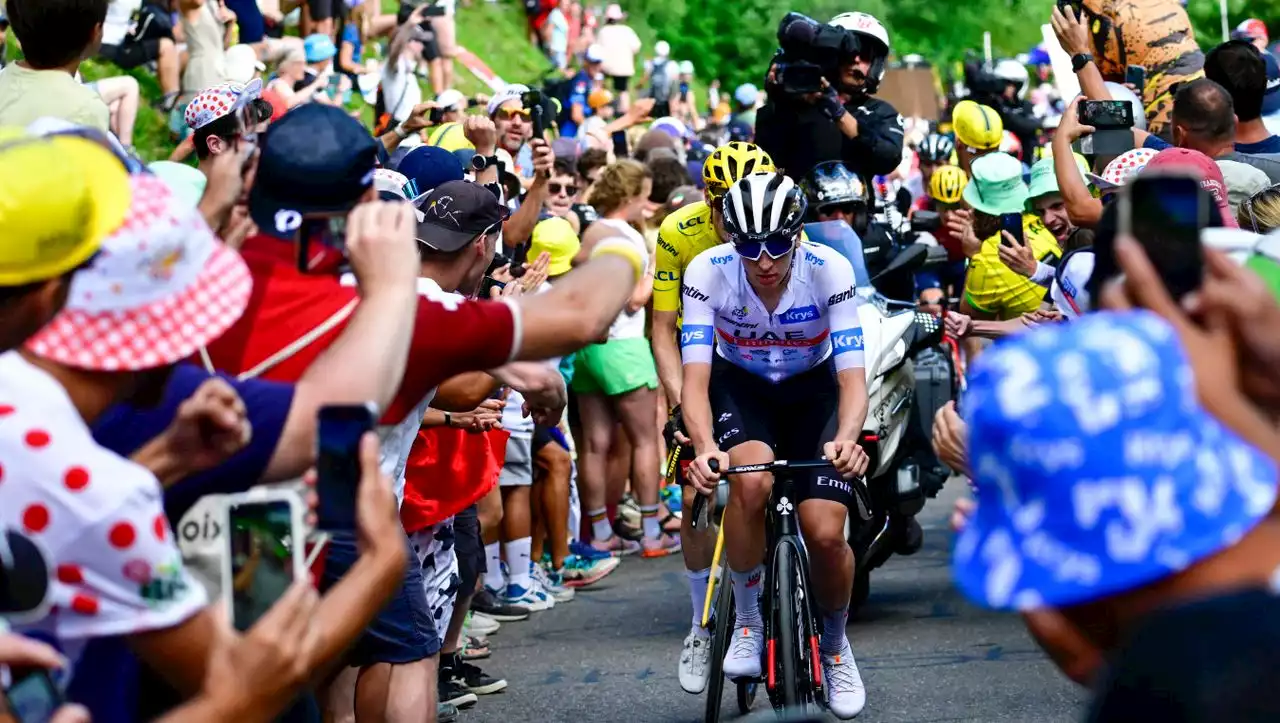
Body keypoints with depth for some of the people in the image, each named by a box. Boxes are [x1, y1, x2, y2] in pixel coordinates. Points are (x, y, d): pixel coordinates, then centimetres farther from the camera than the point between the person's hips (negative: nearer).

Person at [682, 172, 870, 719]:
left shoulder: (829, 270, -27)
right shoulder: (708, 272, -25)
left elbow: (852, 377, -29)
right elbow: (696, 377, -30)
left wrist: (845, 438, -50)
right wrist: (705, 447, -50)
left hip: (813, 391, 0)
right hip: (740, 387, 0)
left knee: (826, 535, -16)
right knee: (752, 479, -34)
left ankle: (834, 645, 16)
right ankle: (747, 622, -11)